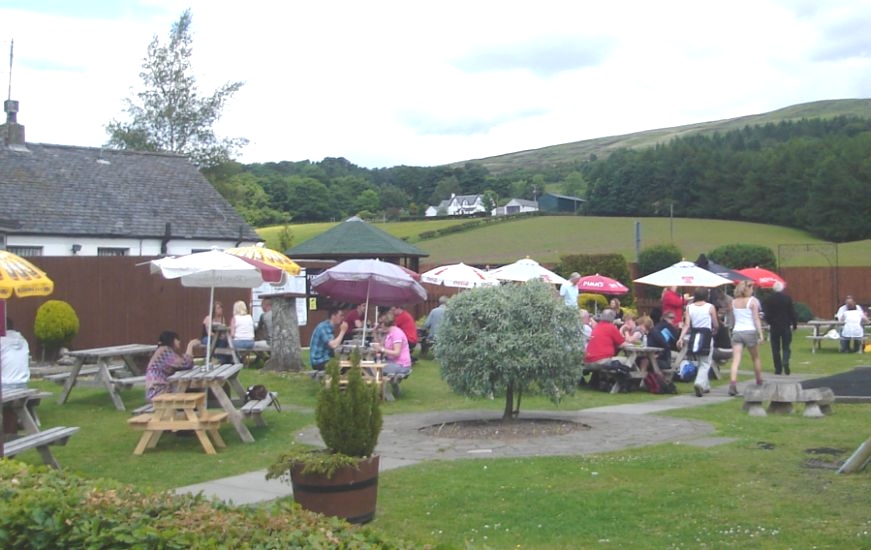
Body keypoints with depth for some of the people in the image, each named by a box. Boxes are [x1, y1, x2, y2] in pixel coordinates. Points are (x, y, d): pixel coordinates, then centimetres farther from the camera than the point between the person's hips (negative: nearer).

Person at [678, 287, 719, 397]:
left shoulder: (689, 307, 2)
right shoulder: (710, 307, -5)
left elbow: (687, 325, -7)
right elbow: (716, 325, 1)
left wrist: (681, 338, -10)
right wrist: (713, 330, 22)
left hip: (694, 336, 4)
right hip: (706, 336, -4)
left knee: (701, 362, 20)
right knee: (705, 364, 0)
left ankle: (705, 386, 27)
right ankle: (699, 383, -23)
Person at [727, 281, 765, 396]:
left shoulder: (733, 302, 6)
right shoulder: (753, 301, -5)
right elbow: (756, 319, -10)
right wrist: (761, 334, -10)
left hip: (737, 331, 2)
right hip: (750, 331, -2)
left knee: (735, 360, -6)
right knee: (755, 358, 19)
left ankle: (732, 383, -23)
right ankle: (759, 381, 32)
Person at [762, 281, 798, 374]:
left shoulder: (769, 298, -3)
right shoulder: (787, 297, -3)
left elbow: (766, 313, -3)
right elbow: (792, 312, -2)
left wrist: (768, 323, 8)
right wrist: (794, 324, 6)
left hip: (774, 326, 0)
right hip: (786, 326, 0)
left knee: (775, 348, 6)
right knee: (786, 347, 7)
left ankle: (778, 369, 5)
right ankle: (785, 362, -19)